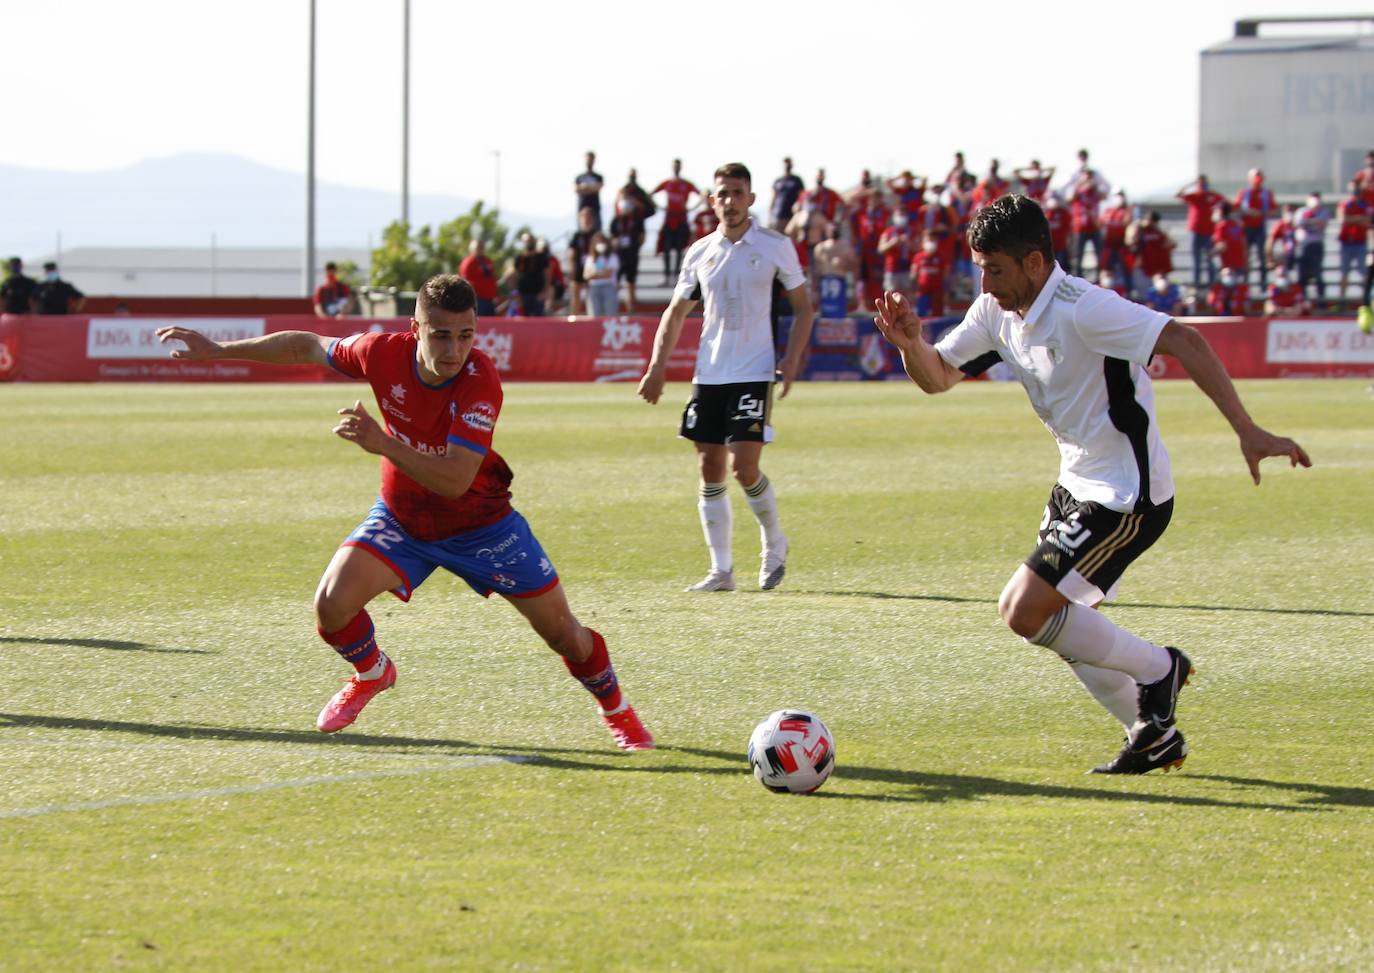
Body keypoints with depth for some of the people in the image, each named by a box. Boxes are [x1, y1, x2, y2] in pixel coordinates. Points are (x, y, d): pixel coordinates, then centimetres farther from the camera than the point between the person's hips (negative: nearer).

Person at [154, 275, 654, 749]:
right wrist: (218, 349, 1)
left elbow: (455, 479, -39)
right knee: (332, 603, -17)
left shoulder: (480, 381, -32)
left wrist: (383, 443, -48)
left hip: (480, 524, -2)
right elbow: (306, 346, -2)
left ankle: (614, 707, 32)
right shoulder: (384, 352, -22)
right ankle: (372, 673, 18)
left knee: (564, 633, 0)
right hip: (402, 518, 2)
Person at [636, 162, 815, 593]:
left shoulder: (775, 246, -1)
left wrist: (792, 359, -7)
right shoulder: (700, 253, 8)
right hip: (708, 375, 4)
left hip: (755, 374, -4)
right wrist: (657, 367, 4)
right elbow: (675, 312, 15)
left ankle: (774, 543, 13)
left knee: (743, 465, -13)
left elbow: (802, 306, 5)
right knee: (710, 470, 2)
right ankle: (721, 570, 8)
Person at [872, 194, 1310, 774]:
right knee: (1063, 628, 14)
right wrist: (910, 343, -16)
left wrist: (1246, 431, -36)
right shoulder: (997, 312, 1)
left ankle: (1157, 668, 4)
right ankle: (1155, 738, 27)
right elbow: (937, 376, 8)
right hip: (1078, 486, 9)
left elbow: (1184, 343, -30)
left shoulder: (1082, 309, -25)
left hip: (1127, 497, -9)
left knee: (1024, 610, -14)